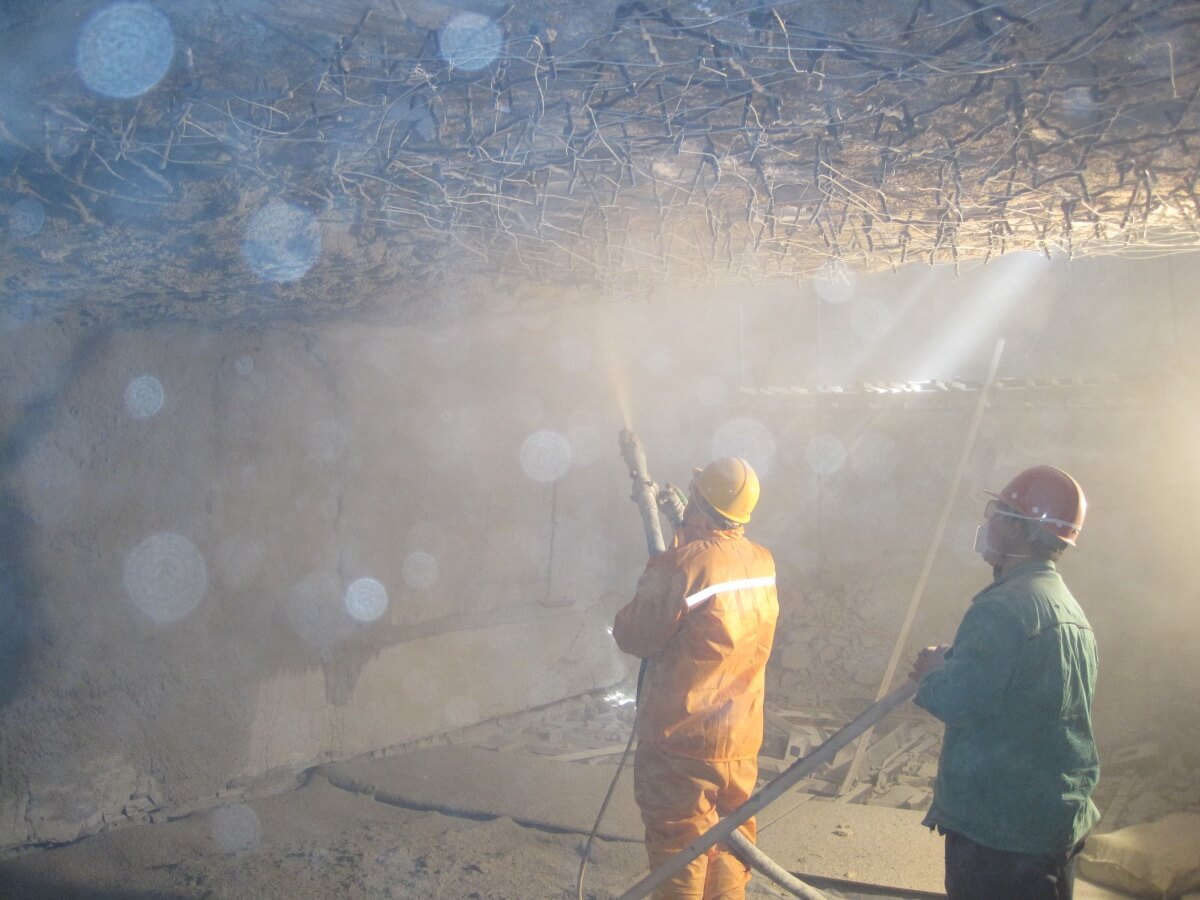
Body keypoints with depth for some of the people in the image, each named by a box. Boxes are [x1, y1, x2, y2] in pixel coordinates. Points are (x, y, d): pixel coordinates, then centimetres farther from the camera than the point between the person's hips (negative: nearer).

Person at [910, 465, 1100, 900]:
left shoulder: (1004, 606, -20)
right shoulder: (1070, 610, 10)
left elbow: (958, 701, -26)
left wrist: (933, 671, -6)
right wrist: (954, 665, 10)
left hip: (996, 826, -9)